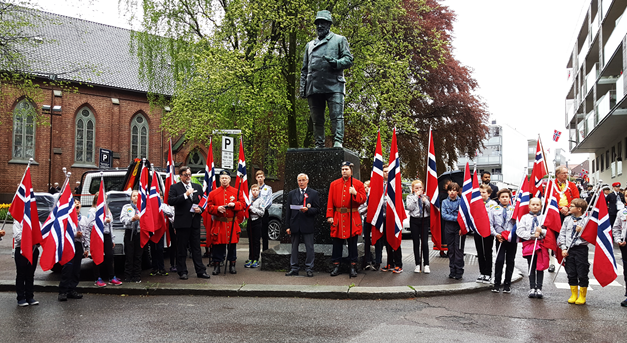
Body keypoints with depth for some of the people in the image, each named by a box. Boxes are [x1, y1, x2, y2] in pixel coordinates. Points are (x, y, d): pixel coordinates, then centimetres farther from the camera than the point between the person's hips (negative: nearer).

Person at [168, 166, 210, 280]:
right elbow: (170, 201, -13)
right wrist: (185, 195, -18)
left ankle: (200, 271, 11)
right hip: (182, 222, -3)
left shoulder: (198, 187, 14)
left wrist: (200, 209, -3)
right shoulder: (175, 187, 1)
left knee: (196, 248, 7)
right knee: (181, 249, 3)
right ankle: (182, 272, 10)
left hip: (195, 222, 4)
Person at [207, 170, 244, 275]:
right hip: (218, 223, -1)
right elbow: (209, 207, 4)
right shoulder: (213, 193, 6)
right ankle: (216, 265, 9)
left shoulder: (236, 192, 7)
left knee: (233, 243, 6)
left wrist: (234, 204, -15)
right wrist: (217, 208, -15)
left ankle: (232, 265, 18)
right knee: (218, 244, 0)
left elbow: (242, 204, 3)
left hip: (232, 223, 1)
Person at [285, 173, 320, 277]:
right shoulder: (292, 193, 12)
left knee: (309, 247, -1)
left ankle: (309, 269, 7)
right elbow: (288, 210, 9)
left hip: (307, 225, -3)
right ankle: (294, 268, 15)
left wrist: (307, 210, -19)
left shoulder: (314, 193, 4)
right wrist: (288, 226, 3)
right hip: (295, 225, 3)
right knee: (294, 247, 8)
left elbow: (317, 209, 0)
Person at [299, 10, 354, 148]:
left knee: (336, 116, -12)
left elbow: (348, 59, 4)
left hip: (334, 86, -4)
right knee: (317, 119, 3)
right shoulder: (310, 45, 25)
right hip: (314, 88, 4)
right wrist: (302, 88, 12)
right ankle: (319, 145, 7)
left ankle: (338, 142, -14)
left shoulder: (339, 40, 14)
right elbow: (304, 69, 23)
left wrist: (336, 62, -16)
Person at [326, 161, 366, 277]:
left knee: (352, 243, 3)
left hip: (352, 218, -2)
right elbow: (330, 201, 5)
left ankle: (353, 267, 10)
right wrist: (330, 216, -2)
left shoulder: (358, 184, 3)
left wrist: (355, 193, -20)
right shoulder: (334, 184, 8)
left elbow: (363, 199, -2)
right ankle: (336, 266, 14)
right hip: (338, 218, 2)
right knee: (337, 243, 5)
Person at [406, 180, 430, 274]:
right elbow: (410, 207, -12)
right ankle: (418, 264, 11)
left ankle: (426, 265, -1)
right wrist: (416, 196, -9)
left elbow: (430, 209, 3)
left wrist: (425, 201, -11)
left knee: (425, 242, -6)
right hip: (414, 220, 0)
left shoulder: (426, 197, 9)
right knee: (416, 243, 4)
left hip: (424, 220, 0)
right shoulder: (410, 197, 5)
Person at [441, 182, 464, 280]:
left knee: (459, 250, -3)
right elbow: (444, 215, -3)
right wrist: (456, 218, -14)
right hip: (449, 228, 3)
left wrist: (462, 228, -15)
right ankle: (452, 271, 15)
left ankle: (459, 271, 3)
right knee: (450, 250, 7)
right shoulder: (445, 202, 7)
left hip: (459, 228, -3)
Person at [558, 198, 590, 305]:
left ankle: (582, 296, 16)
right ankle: (573, 295, 20)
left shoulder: (586, 221, -4)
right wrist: (563, 248, 0)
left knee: (582, 274, 2)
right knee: (571, 274, 9)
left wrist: (581, 231, -19)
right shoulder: (567, 219, 8)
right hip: (569, 249, 4)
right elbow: (562, 234, 7)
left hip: (581, 249, -4)